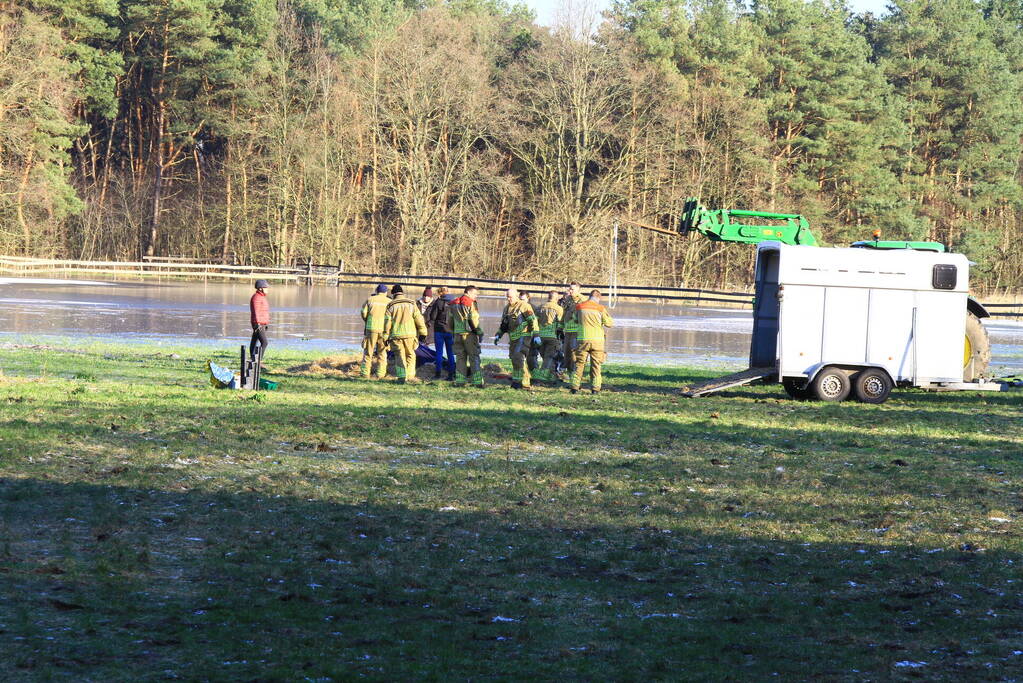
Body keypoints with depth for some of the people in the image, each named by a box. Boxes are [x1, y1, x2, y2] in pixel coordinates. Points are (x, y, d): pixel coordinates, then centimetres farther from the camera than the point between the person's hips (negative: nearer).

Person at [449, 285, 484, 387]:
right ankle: (477, 381, -5)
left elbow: (450, 321, 16)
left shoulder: (454, 304, 11)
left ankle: (459, 381, 6)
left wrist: (452, 333, 24)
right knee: (474, 358, -1)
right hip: (469, 334, -6)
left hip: (457, 334, 6)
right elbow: (474, 320, -14)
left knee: (460, 357, 11)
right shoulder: (470, 303, -10)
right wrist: (480, 333, -6)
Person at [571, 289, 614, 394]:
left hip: (582, 339, 1)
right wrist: (607, 314, 18)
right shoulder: (600, 309, -4)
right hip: (597, 340, -1)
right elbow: (609, 323, 1)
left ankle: (575, 387, 3)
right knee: (596, 365, 6)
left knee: (579, 364, 7)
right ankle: (595, 388, 3)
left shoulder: (579, 306, 2)